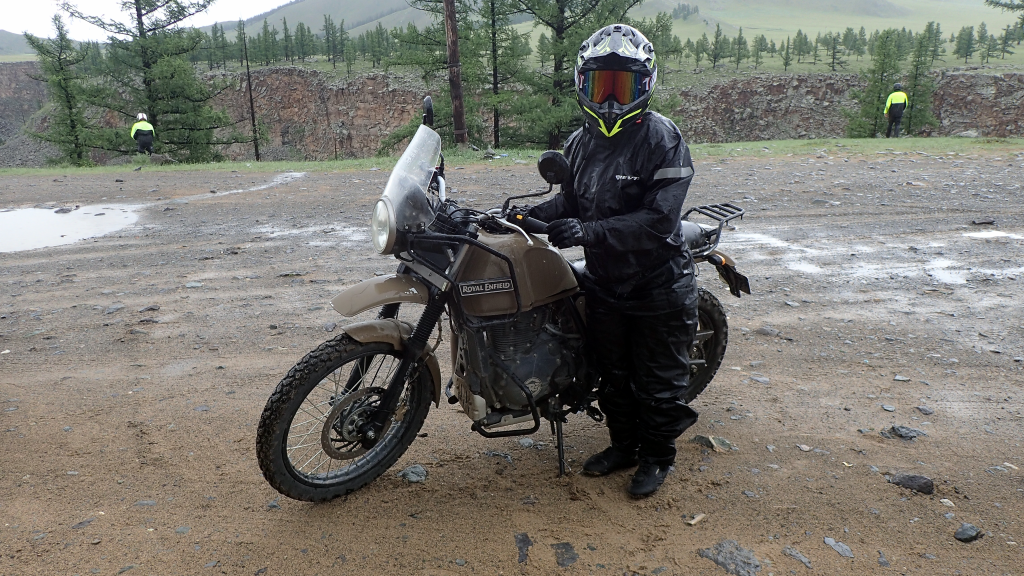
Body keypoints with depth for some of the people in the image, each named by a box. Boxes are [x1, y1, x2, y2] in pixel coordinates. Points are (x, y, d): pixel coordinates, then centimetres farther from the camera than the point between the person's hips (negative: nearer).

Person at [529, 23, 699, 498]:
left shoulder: (660, 137, -18)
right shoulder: (580, 142, 4)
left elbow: (658, 218, -26)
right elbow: (571, 199, 12)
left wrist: (588, 231, -35)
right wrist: (532, 214, -7)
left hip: (659, 285, -6)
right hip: (604, 282, 6)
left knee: (658, 379, 10)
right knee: (612, 373, 19)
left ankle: (657, 455, 32)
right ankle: (624, 444, 41)